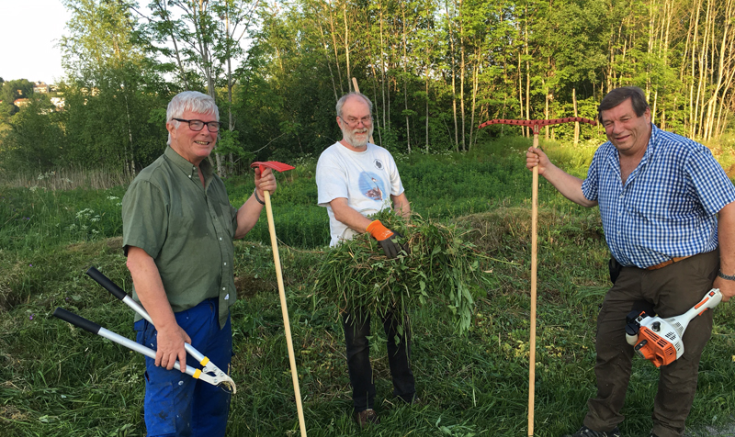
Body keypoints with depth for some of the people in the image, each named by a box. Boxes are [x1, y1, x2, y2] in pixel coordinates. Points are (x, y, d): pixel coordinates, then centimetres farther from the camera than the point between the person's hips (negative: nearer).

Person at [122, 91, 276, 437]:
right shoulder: (152, 184, -15)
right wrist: (167, 328, -25)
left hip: (218, 314, 8)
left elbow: (234, 229, 20)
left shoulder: (211, 180, 13)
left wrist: (259, 195, 3)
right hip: (175, 320, -8)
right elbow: (139, 260, -21)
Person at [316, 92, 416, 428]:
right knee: (357, 333, 6)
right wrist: (380, 232, -34)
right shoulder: (331, 158, -8)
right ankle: (363, 403, 23)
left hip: (390, 253, 5)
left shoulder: (382, 155, 12)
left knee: (399, 323, 14)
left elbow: (400, 200, 15)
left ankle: (405, 391, 32)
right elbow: (340, 209, -21)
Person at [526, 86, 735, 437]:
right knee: (610, 347, 11)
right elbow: (586, 195, 20)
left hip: (685, 274, -6)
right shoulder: (605, 156, 3)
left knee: (678, 359, 8)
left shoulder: (686, 155, -19)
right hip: (632, 273, 6)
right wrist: (547, 169, 12)